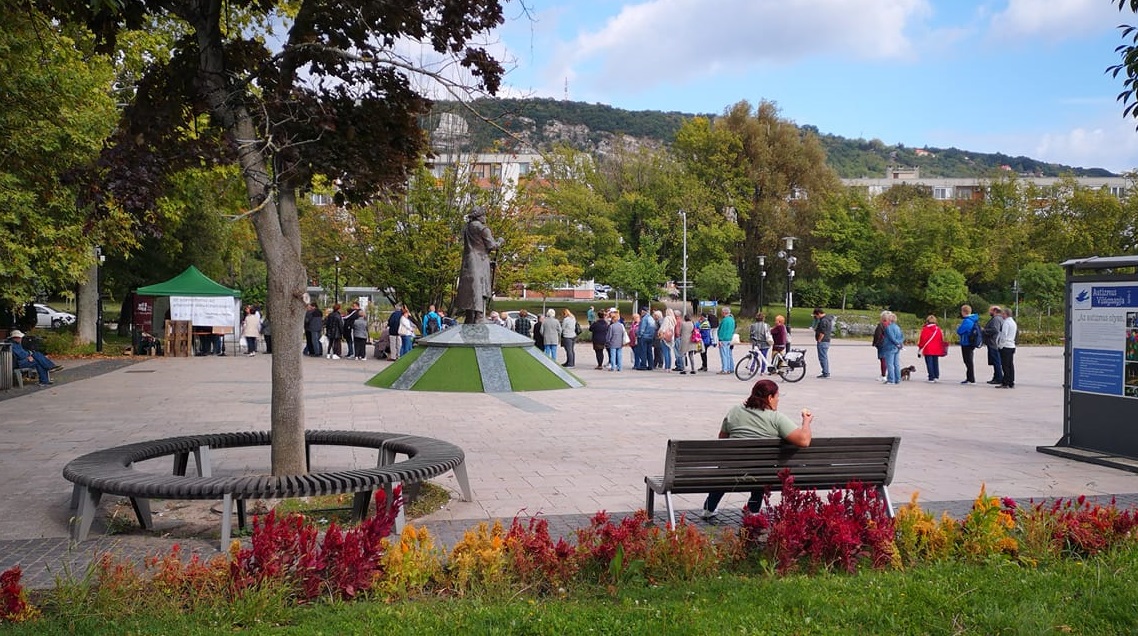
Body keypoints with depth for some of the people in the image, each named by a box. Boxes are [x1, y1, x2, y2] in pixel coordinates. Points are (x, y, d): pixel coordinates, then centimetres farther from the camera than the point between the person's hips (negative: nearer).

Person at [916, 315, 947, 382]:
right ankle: (936, 377, 9)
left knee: (929, 364, 0)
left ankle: (931, 378, -2)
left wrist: (919, 349, 3)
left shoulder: (924, 329, -7)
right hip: (936, 350, 3)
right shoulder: (938, 329, 3)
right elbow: (942, 339, 9)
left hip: (928, 350, -3)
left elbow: (921, 339, -6)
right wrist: (942, 349, 20)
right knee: (936, 363, 12)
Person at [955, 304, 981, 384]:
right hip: (972, 344, 9)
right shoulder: (974, 320, 9)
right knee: (969, 361, 17)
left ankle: (971, 380, 0)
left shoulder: (967, 321, -21)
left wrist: (958, 328, 0)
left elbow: (959, 331, -21)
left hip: (966, 344, -9)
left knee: (968, 361, -3)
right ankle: (969, 378, 25)